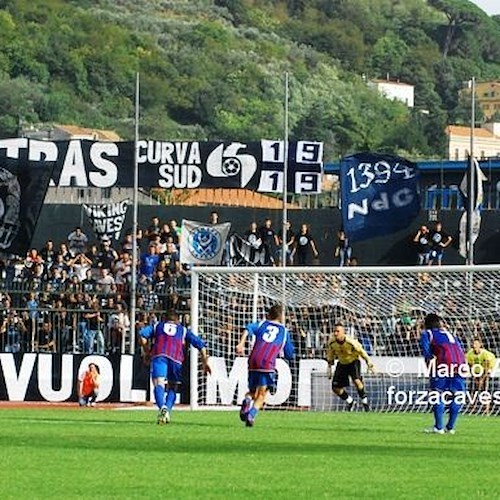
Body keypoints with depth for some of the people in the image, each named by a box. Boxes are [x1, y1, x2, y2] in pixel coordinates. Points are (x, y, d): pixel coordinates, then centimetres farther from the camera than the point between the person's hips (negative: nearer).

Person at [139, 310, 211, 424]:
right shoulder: (183, 330, 30)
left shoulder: (157, 326, 29)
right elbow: (200, 344, 21)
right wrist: (205, 362, 24)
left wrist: (146, 351, 20)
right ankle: (167, 411, -10)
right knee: (172, 388, 13)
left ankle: (163, 407, -40)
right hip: (176, 359, 1)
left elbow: (142, 334, 12)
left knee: (159, 384, -12)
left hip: (159, 355, -1)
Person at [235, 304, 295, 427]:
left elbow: (248, 329, -4)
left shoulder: (261, 324, 20)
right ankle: (251, 415, -23)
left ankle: (247, 400, -18)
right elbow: (290, 355, 19)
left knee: (252, 391, 16)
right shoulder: (284, 331, 18)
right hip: (268, 365, -2)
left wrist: (241, 344, -14)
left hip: (253, 362, 2)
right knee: (262, 394, 1)